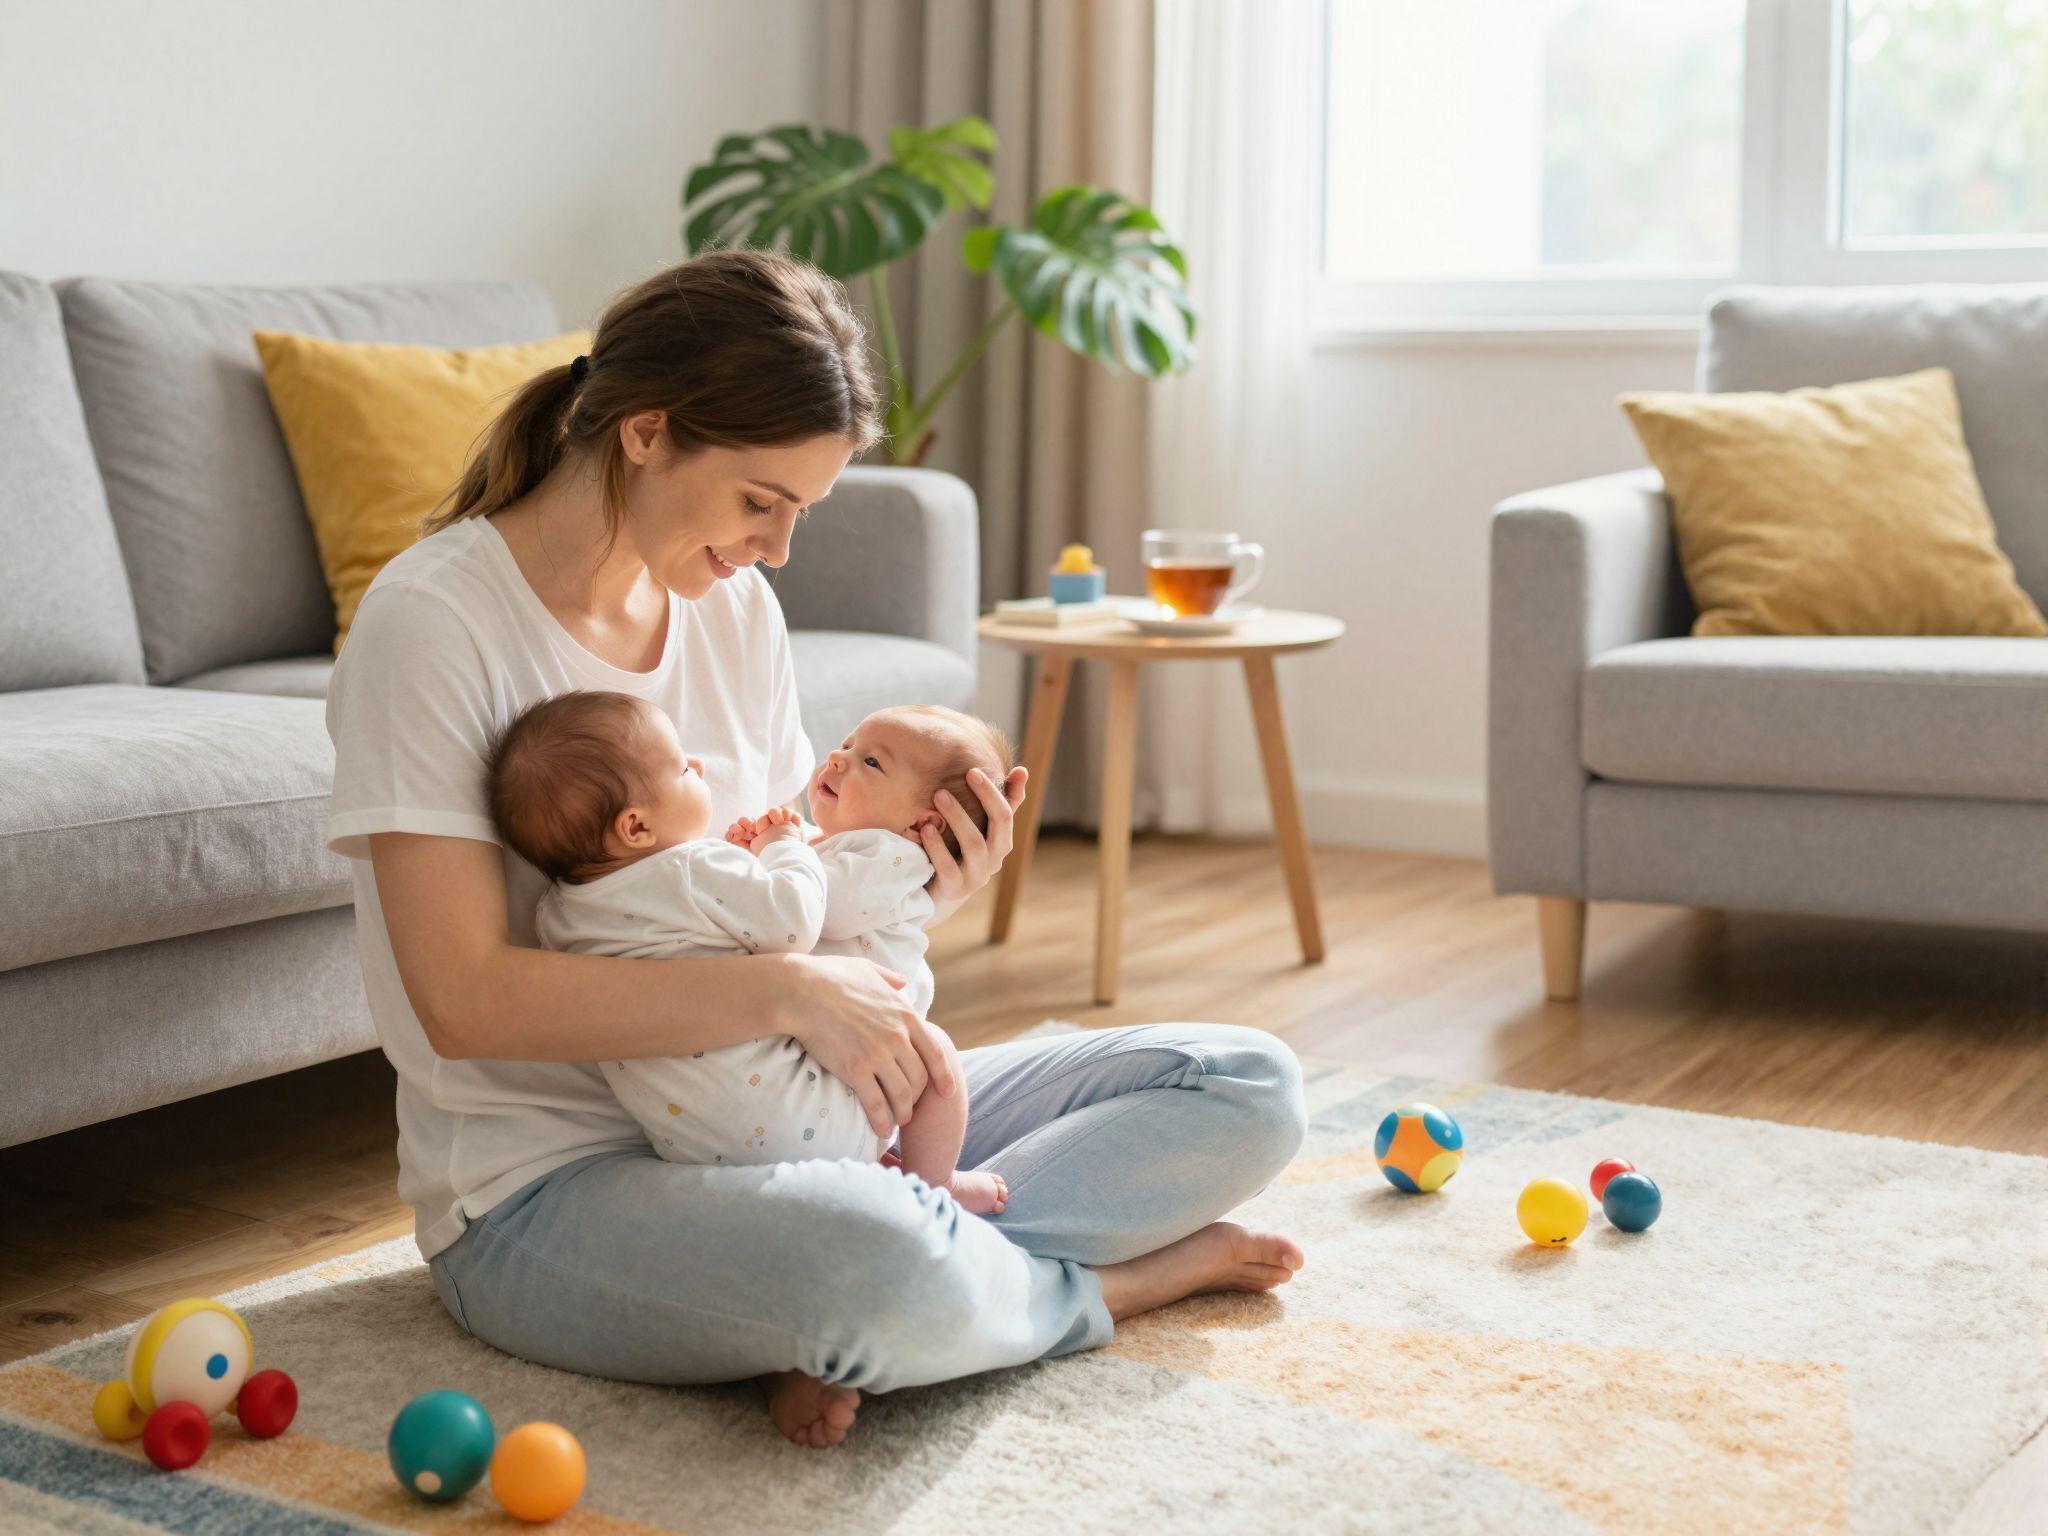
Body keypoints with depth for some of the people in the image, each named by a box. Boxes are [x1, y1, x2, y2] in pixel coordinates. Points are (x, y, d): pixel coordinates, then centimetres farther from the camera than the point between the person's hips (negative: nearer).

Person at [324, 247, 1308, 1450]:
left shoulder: (734, 608, 8)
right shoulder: (430, 625, -13)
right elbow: (464, 1000, -21)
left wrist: (922, 894, -8)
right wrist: (784, 992, -27)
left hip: (761, 1122, 8)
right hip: (547, 1189, -7)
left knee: (1250, 1090, -1)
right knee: (878, 1267, -41)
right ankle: (1116, 1278, -7)